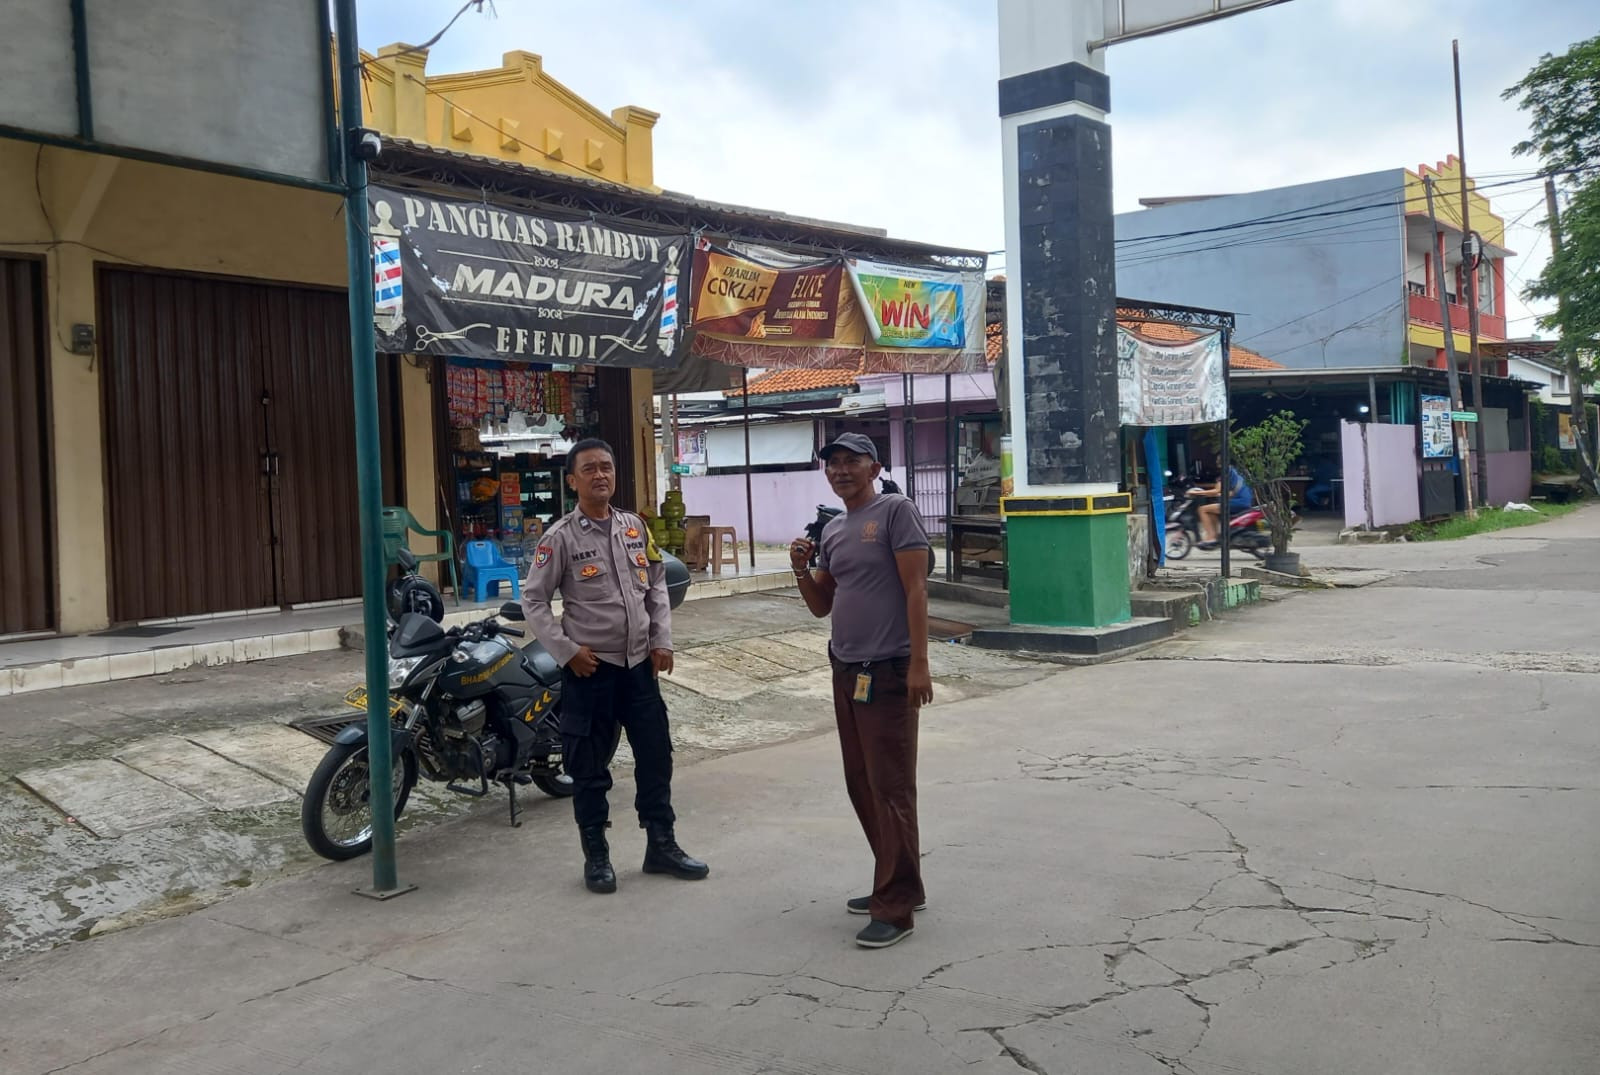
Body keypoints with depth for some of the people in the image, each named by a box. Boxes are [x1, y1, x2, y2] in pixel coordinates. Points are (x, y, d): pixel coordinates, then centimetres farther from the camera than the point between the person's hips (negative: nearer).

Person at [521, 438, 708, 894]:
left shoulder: (635, 526, 5)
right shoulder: (560, 537, -9)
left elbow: (657, 585, 13)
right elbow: (533, 601, -6)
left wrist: (662, 640, 4)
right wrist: (567, 650, -12)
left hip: (639, 664, 5)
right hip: (591, 669, -4)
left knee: (656, 757, 11)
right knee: (591, 768, 6)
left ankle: (661, 846, 25)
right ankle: (596, 856, 20)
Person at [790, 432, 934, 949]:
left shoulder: (895, 511, -7)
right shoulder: (831, 530, 15)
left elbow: (916, 589, -12)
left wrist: (919, 664, -18)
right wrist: (800, 570, -2)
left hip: (887, 673, -8)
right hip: (844, 671, 8)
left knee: (890, 789, -6)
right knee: (862, 787, 12)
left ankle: (896, 907, 0)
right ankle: (895, 883, 25)